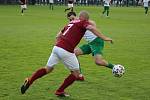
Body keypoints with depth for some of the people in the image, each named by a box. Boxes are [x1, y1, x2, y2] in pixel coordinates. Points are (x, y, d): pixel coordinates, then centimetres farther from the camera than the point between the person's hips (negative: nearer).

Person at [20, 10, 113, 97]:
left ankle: (29, 81, 12)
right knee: (76, 73, 11)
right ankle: (60, 91, 15)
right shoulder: (83, 23, 4)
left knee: (48, 69, 23)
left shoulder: (71, 23, 25)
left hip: (56, 47, 7)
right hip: (66, 50, -7)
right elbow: (91, 28, -19)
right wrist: (104, 38, -21)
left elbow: (58, 36, 29)